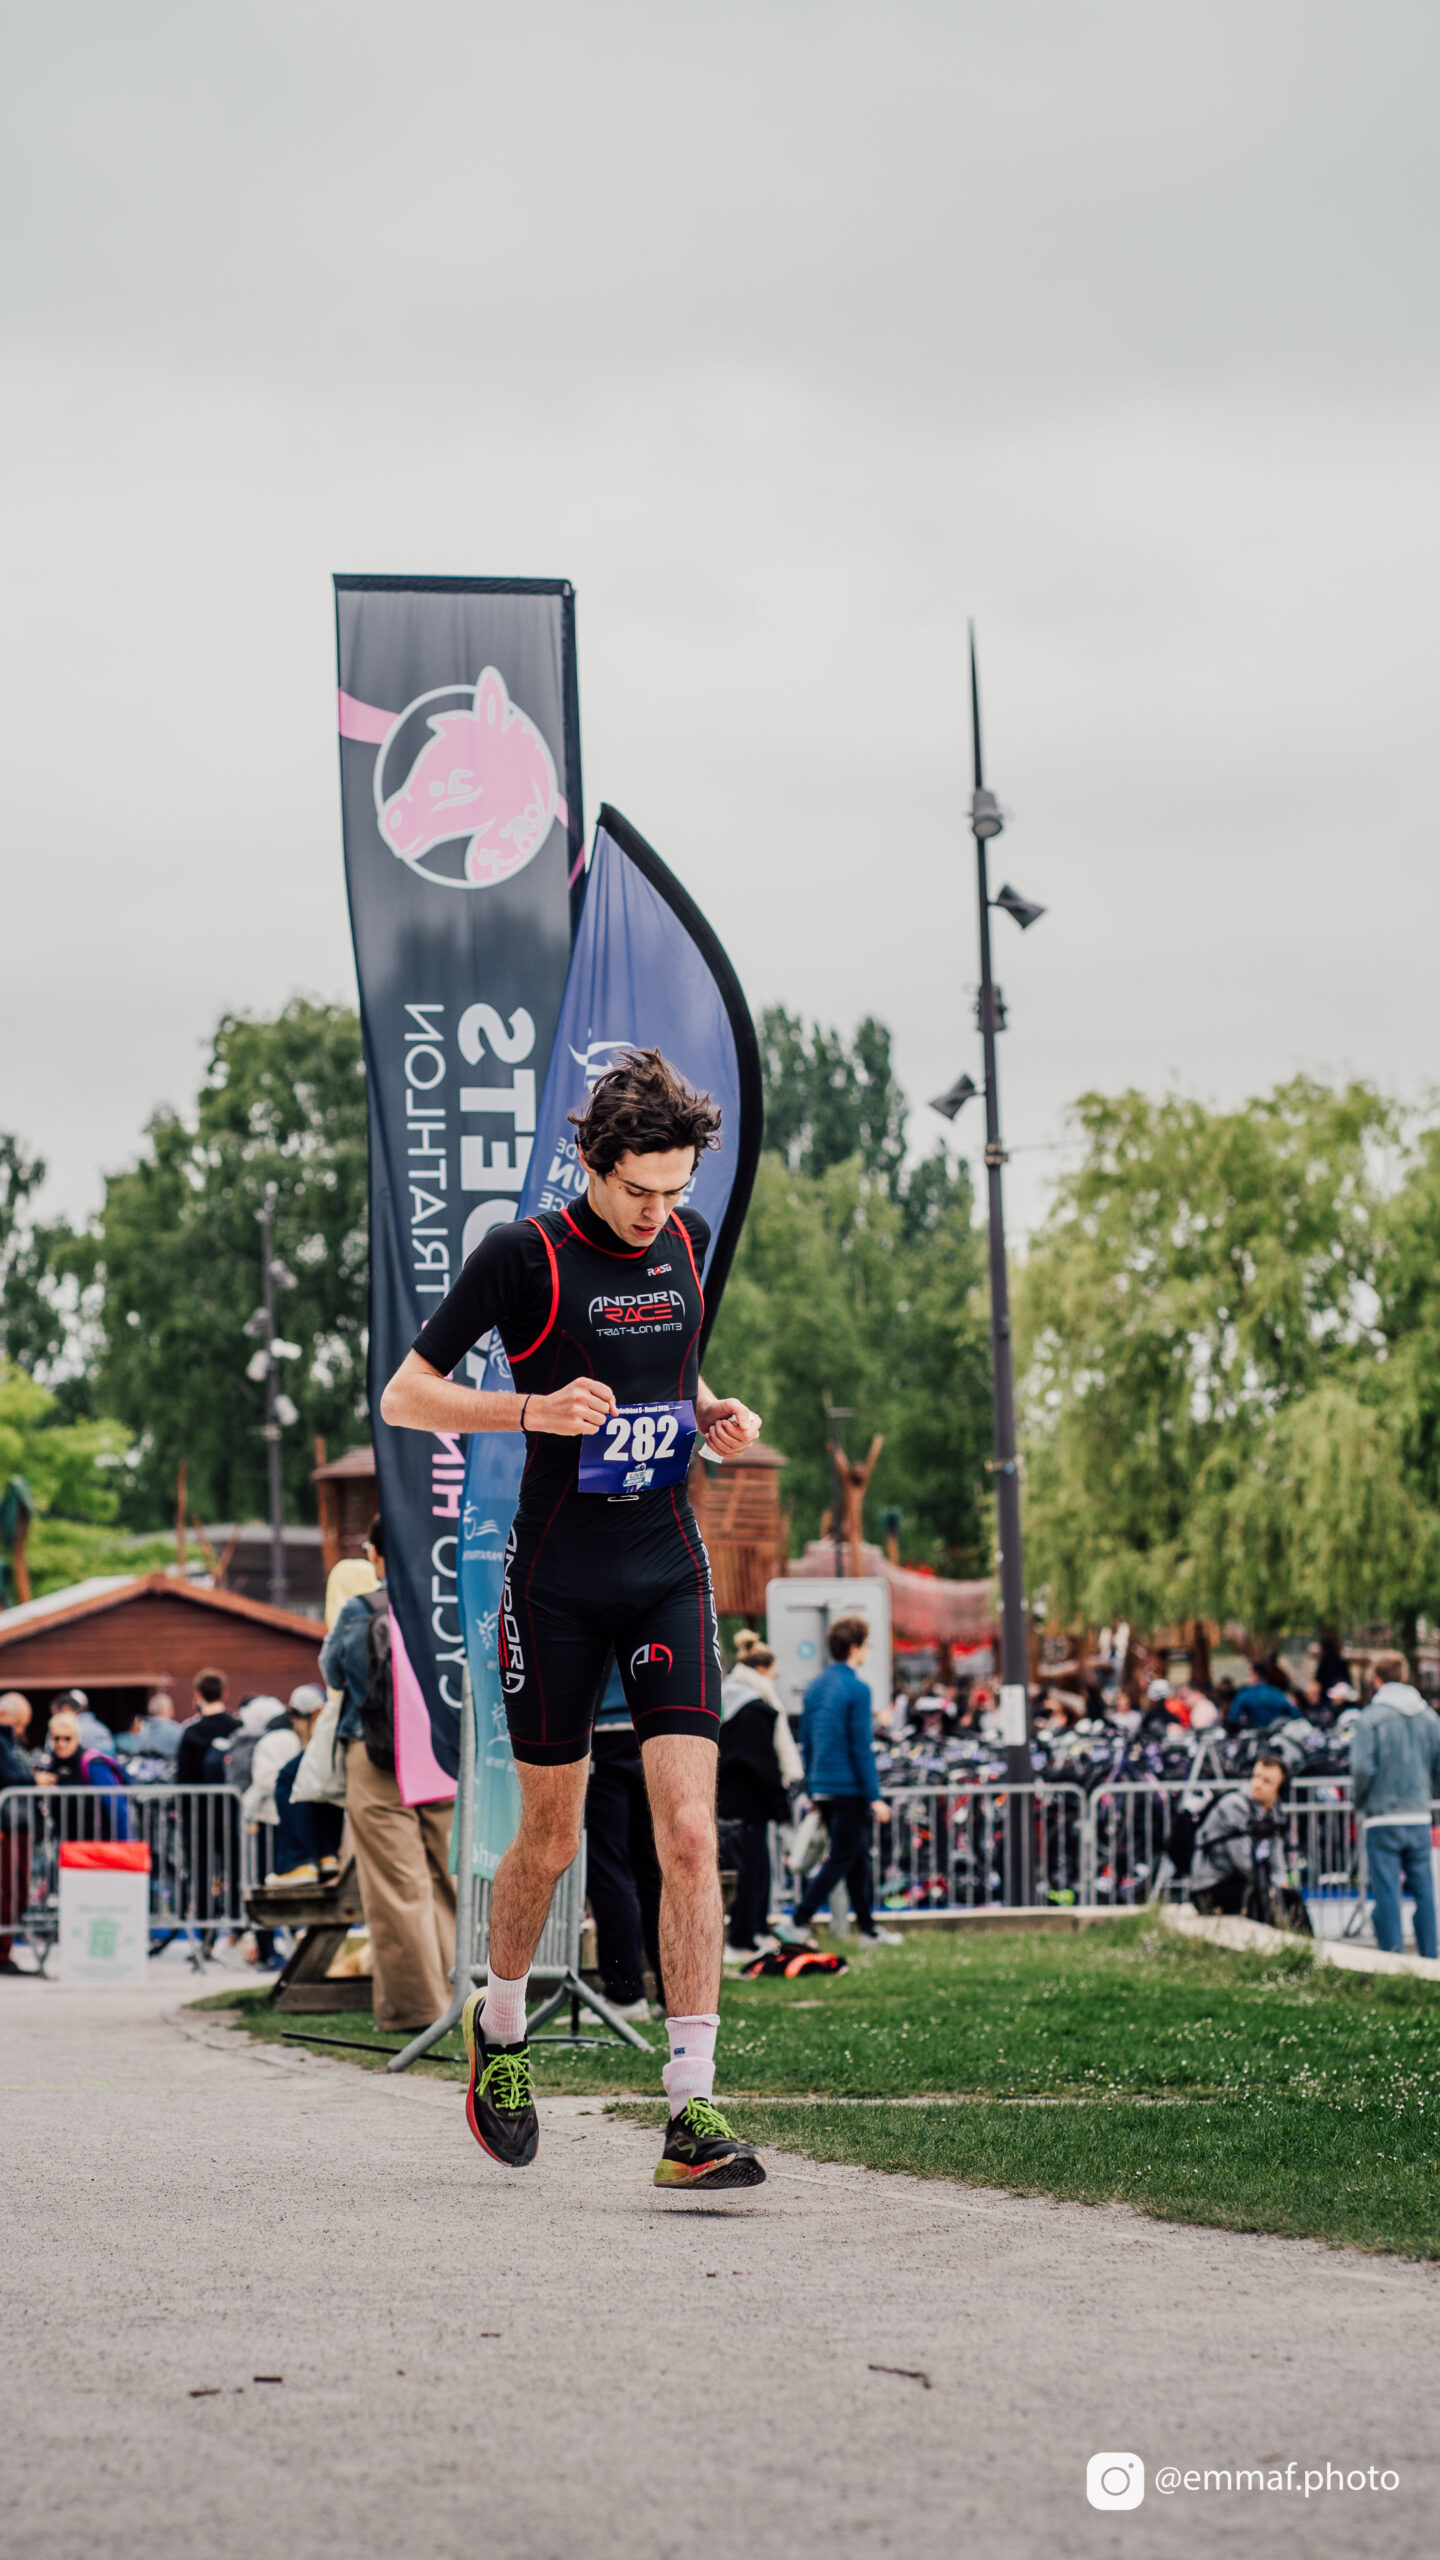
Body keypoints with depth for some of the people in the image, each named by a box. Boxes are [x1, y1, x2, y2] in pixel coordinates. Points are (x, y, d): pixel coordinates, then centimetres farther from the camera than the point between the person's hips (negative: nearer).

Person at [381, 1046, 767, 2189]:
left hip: (669, 1569, 3)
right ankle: (501, 2030, 37)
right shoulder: (525, 1254, -8)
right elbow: (405, 1393, -6)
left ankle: (694, 2110, -12)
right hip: (557, 1577, -3)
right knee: (552, 1839, 8)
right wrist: (533, 1410, -21)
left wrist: (716, 1416, 4)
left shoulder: (687, 1239, 7)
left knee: (689, 1832, -10)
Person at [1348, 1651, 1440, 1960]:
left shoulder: (1369, 1719, -9)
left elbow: (1362, 1769, -15)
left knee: (1386, 1891, -1)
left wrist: (1358, 1802, 3)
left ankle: (1391, 1955, -2)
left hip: (1382, 1818, -4)